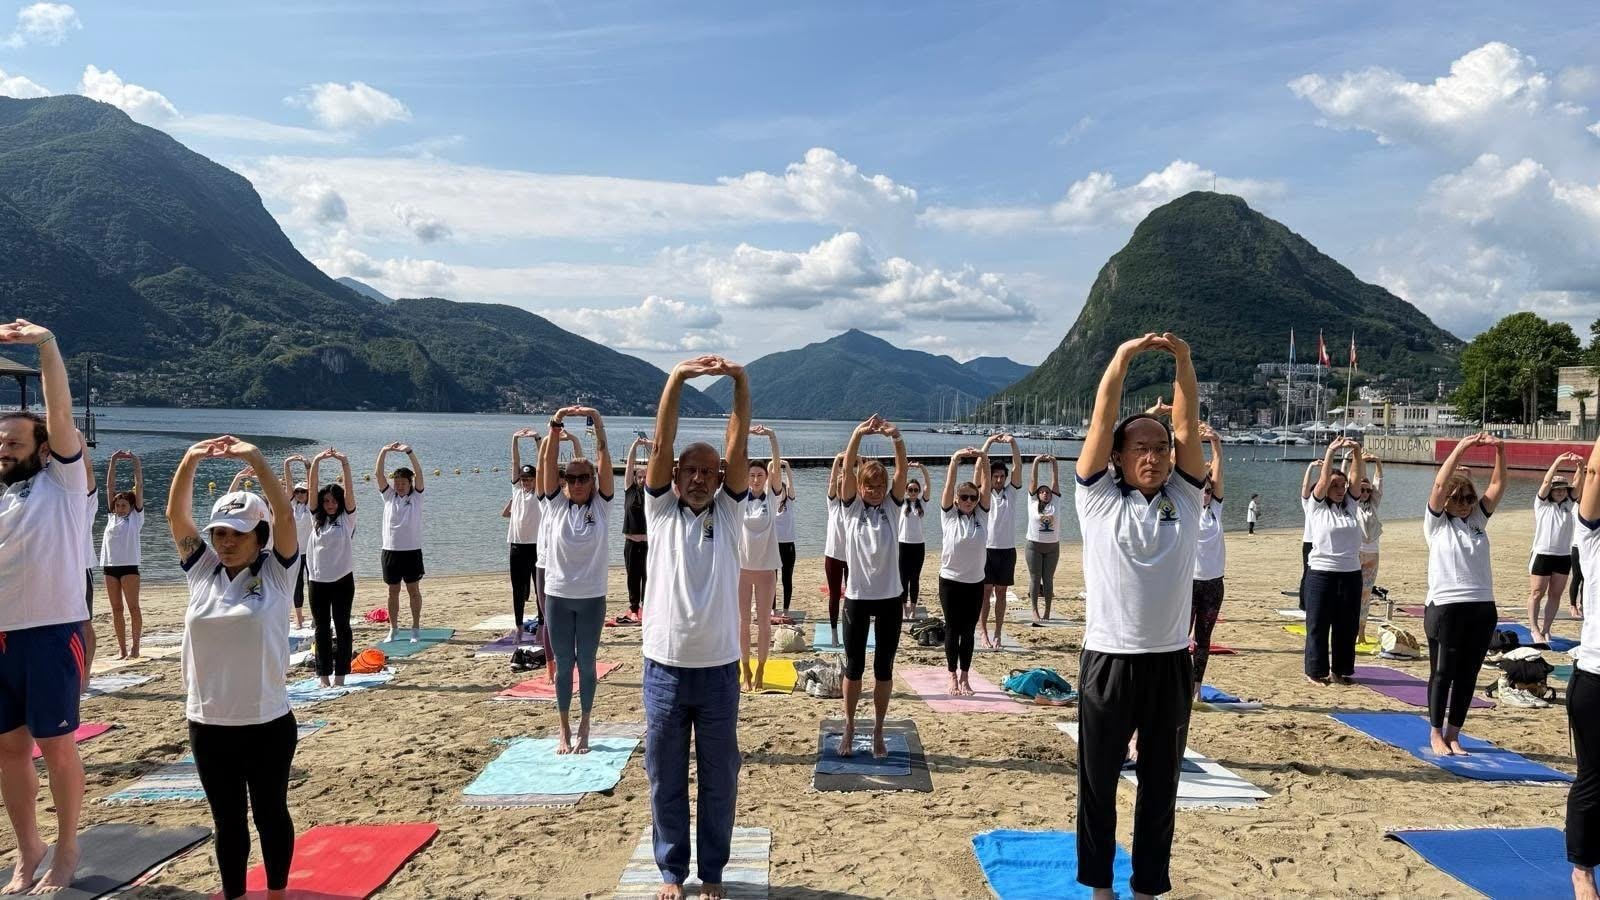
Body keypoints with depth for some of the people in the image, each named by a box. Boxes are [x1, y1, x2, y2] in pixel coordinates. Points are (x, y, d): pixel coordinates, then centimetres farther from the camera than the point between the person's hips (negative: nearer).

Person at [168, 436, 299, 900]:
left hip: (267, 723, -3)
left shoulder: (277, 572, -5)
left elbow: (285, 515, -18)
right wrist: (189, 462, -14)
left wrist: (256, 460, -23)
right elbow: (176, 516, -3)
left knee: (270, 813, 13)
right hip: (208, 724, 3)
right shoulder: (201, 570, 4)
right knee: (227, 819, 15)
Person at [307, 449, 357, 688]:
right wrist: (316, 461, -11)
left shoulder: (347, 518, 1)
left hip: (342, 579, -2)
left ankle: (340, 675, 9)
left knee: (342, 626, 3)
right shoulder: (317, 517, 7)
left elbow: (348, 489, -10)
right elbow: (312, 487, -1)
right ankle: (323, 675, 14)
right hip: (317, 580, 2)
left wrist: (344, 463, -21)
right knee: (321, 628, 7)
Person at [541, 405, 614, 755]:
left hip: (591, 597, -1)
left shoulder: (602, 505, -2)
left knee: (586, 663, 8)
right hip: (558, 595, 1)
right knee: (563, 664, 8)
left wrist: (597, 423, -22)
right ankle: (564, 731, 19)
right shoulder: (556, 504, 0)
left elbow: (604, 461, -12)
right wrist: (556, 425, -20)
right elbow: (548, 462, -10)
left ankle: (583, 729, 21)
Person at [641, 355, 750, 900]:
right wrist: (676, 379, -20)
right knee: (666, 780, 12)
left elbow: (738, 449, -9)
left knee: (719, 780, 12)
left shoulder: (727, 512, 3)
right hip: (664, 669, 0)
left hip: (718, 670, 0)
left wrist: (741, 383, -20)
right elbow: (661, 446, -10)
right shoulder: (660, 509, 2)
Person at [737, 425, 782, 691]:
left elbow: (776, 466, -16)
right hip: (742, 566, 0)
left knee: (764, 621, 7)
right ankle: (746, 672, 18)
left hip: (766, 568, 0)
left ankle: (760, 670, 19)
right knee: (744, 622, 7)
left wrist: (772, 436, -28)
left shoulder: (772, 495, -1)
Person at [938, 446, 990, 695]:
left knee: (969, 631, 9)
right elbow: (950, 484, -14)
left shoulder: (982, 514, 2)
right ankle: (953, 677, 15)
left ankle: (965, 676, 18)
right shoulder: (948, 514, -3)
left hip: (975, 582, 2)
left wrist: (983, 459, -21)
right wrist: (955, 459, -25)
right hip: (950, 581, -2)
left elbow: (985, 483, -8)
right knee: (952, 629, 6)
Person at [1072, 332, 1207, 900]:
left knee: (1161, 784, 14)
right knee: (1098, 781, 11)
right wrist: (1123, 357, -14)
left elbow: (1189, 426, -3)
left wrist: (1184, 361, -13)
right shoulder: (1098, 497, -1)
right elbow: (1102, 422, -8)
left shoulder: (1185, 498, 7)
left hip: (1171, 662, 3)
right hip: (1108, 661, -2)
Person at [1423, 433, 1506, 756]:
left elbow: (1498, 486, 2)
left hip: (1483, 608, 4)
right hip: (1445, 606, -4)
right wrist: (1459, 449, -19)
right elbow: (1439, 485, -13)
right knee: (1442, 673, 3)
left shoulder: (1478, 519, 13)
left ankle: (1453, 734, 19)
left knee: (1467, 675, 8)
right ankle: (1436, 734, 13)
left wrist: (1500, 451, -12)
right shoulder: (1437, 522, 1)